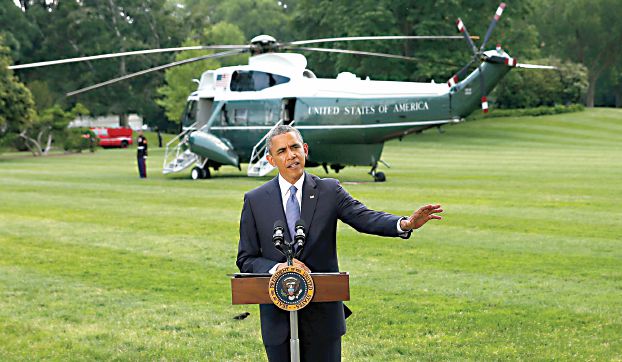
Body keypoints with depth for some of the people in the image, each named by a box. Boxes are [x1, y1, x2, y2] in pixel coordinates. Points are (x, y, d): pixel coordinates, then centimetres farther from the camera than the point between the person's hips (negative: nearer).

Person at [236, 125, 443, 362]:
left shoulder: (329, 191, 1)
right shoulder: (255, 200, 2)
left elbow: (364, 218, -13)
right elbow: (246, 259, 3)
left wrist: (406, 224, -31)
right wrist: (277, 268, -17)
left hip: (322, 314, 0)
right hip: (278, 317, 0)